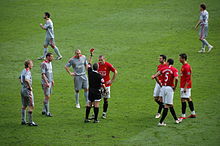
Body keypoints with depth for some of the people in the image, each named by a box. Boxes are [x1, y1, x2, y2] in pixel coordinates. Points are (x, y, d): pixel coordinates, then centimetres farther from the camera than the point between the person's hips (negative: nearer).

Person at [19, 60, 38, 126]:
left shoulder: (23, 71, 10)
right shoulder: (28, 72, -19)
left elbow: (20, 78, 27)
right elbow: (26, 80, -36)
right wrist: (30, 87, -23)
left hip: (22, 89, 10)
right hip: (27, 90, -10)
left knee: (24, 106, 16)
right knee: (31, 106, -5)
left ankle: (23, 121, 21)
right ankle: (30, 122, -4)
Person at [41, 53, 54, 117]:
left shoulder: (50, 63, 13)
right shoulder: (44, 64, -15)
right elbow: (43, 74, -19)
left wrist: (52, 80, 23)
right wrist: (46, 83, -23)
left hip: (50, 82, 9)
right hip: (45, 83, -9)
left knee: (48, 96, 11)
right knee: (47, 97, -8)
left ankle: (44, 111, 19)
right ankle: (47, 112, -4)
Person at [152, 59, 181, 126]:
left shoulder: (163, 69, 8)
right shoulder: (174, 70, -3)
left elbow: (155, 76, -1)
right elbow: (176, 78, -20)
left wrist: (160, 84, 10)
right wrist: (175, 86, -6)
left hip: (163, 87, 5)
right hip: (170, 88, -5)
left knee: (170, 105, 17)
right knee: (167, 106, -2)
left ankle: (176, 119, 26)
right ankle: (161, 122, -8)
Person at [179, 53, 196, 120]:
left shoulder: (186, 67, -19)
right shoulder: (183, 66, 13)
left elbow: (188, 78, -22)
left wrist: (185, 87, -24)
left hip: (185, 86, -10)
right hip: (184, 86, 10)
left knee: (183, 99, -9)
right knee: (188, 99, 15)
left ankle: (183, 115, -8)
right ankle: (193, 113, 22)